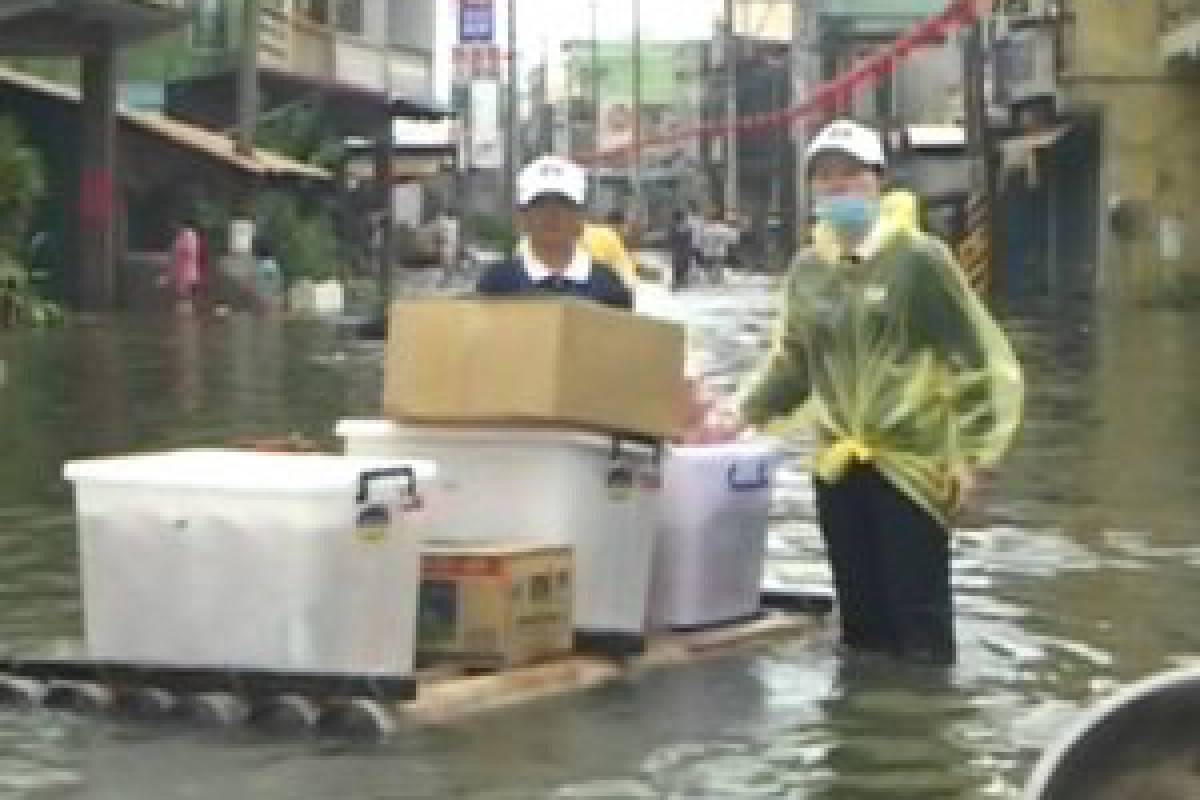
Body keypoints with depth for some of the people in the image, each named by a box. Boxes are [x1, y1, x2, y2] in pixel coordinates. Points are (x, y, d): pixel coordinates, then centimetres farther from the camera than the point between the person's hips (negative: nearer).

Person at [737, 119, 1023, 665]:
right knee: (859, 618, 12)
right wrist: (744, 417, 10)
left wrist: (970, 452, -10)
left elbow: (975, 356, -7)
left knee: (920, 621, -1)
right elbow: (794, 363, 21)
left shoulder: (918, 258, -9)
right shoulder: (806, 270, 9)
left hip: (912, 462, -5)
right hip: (838, 465, 6)